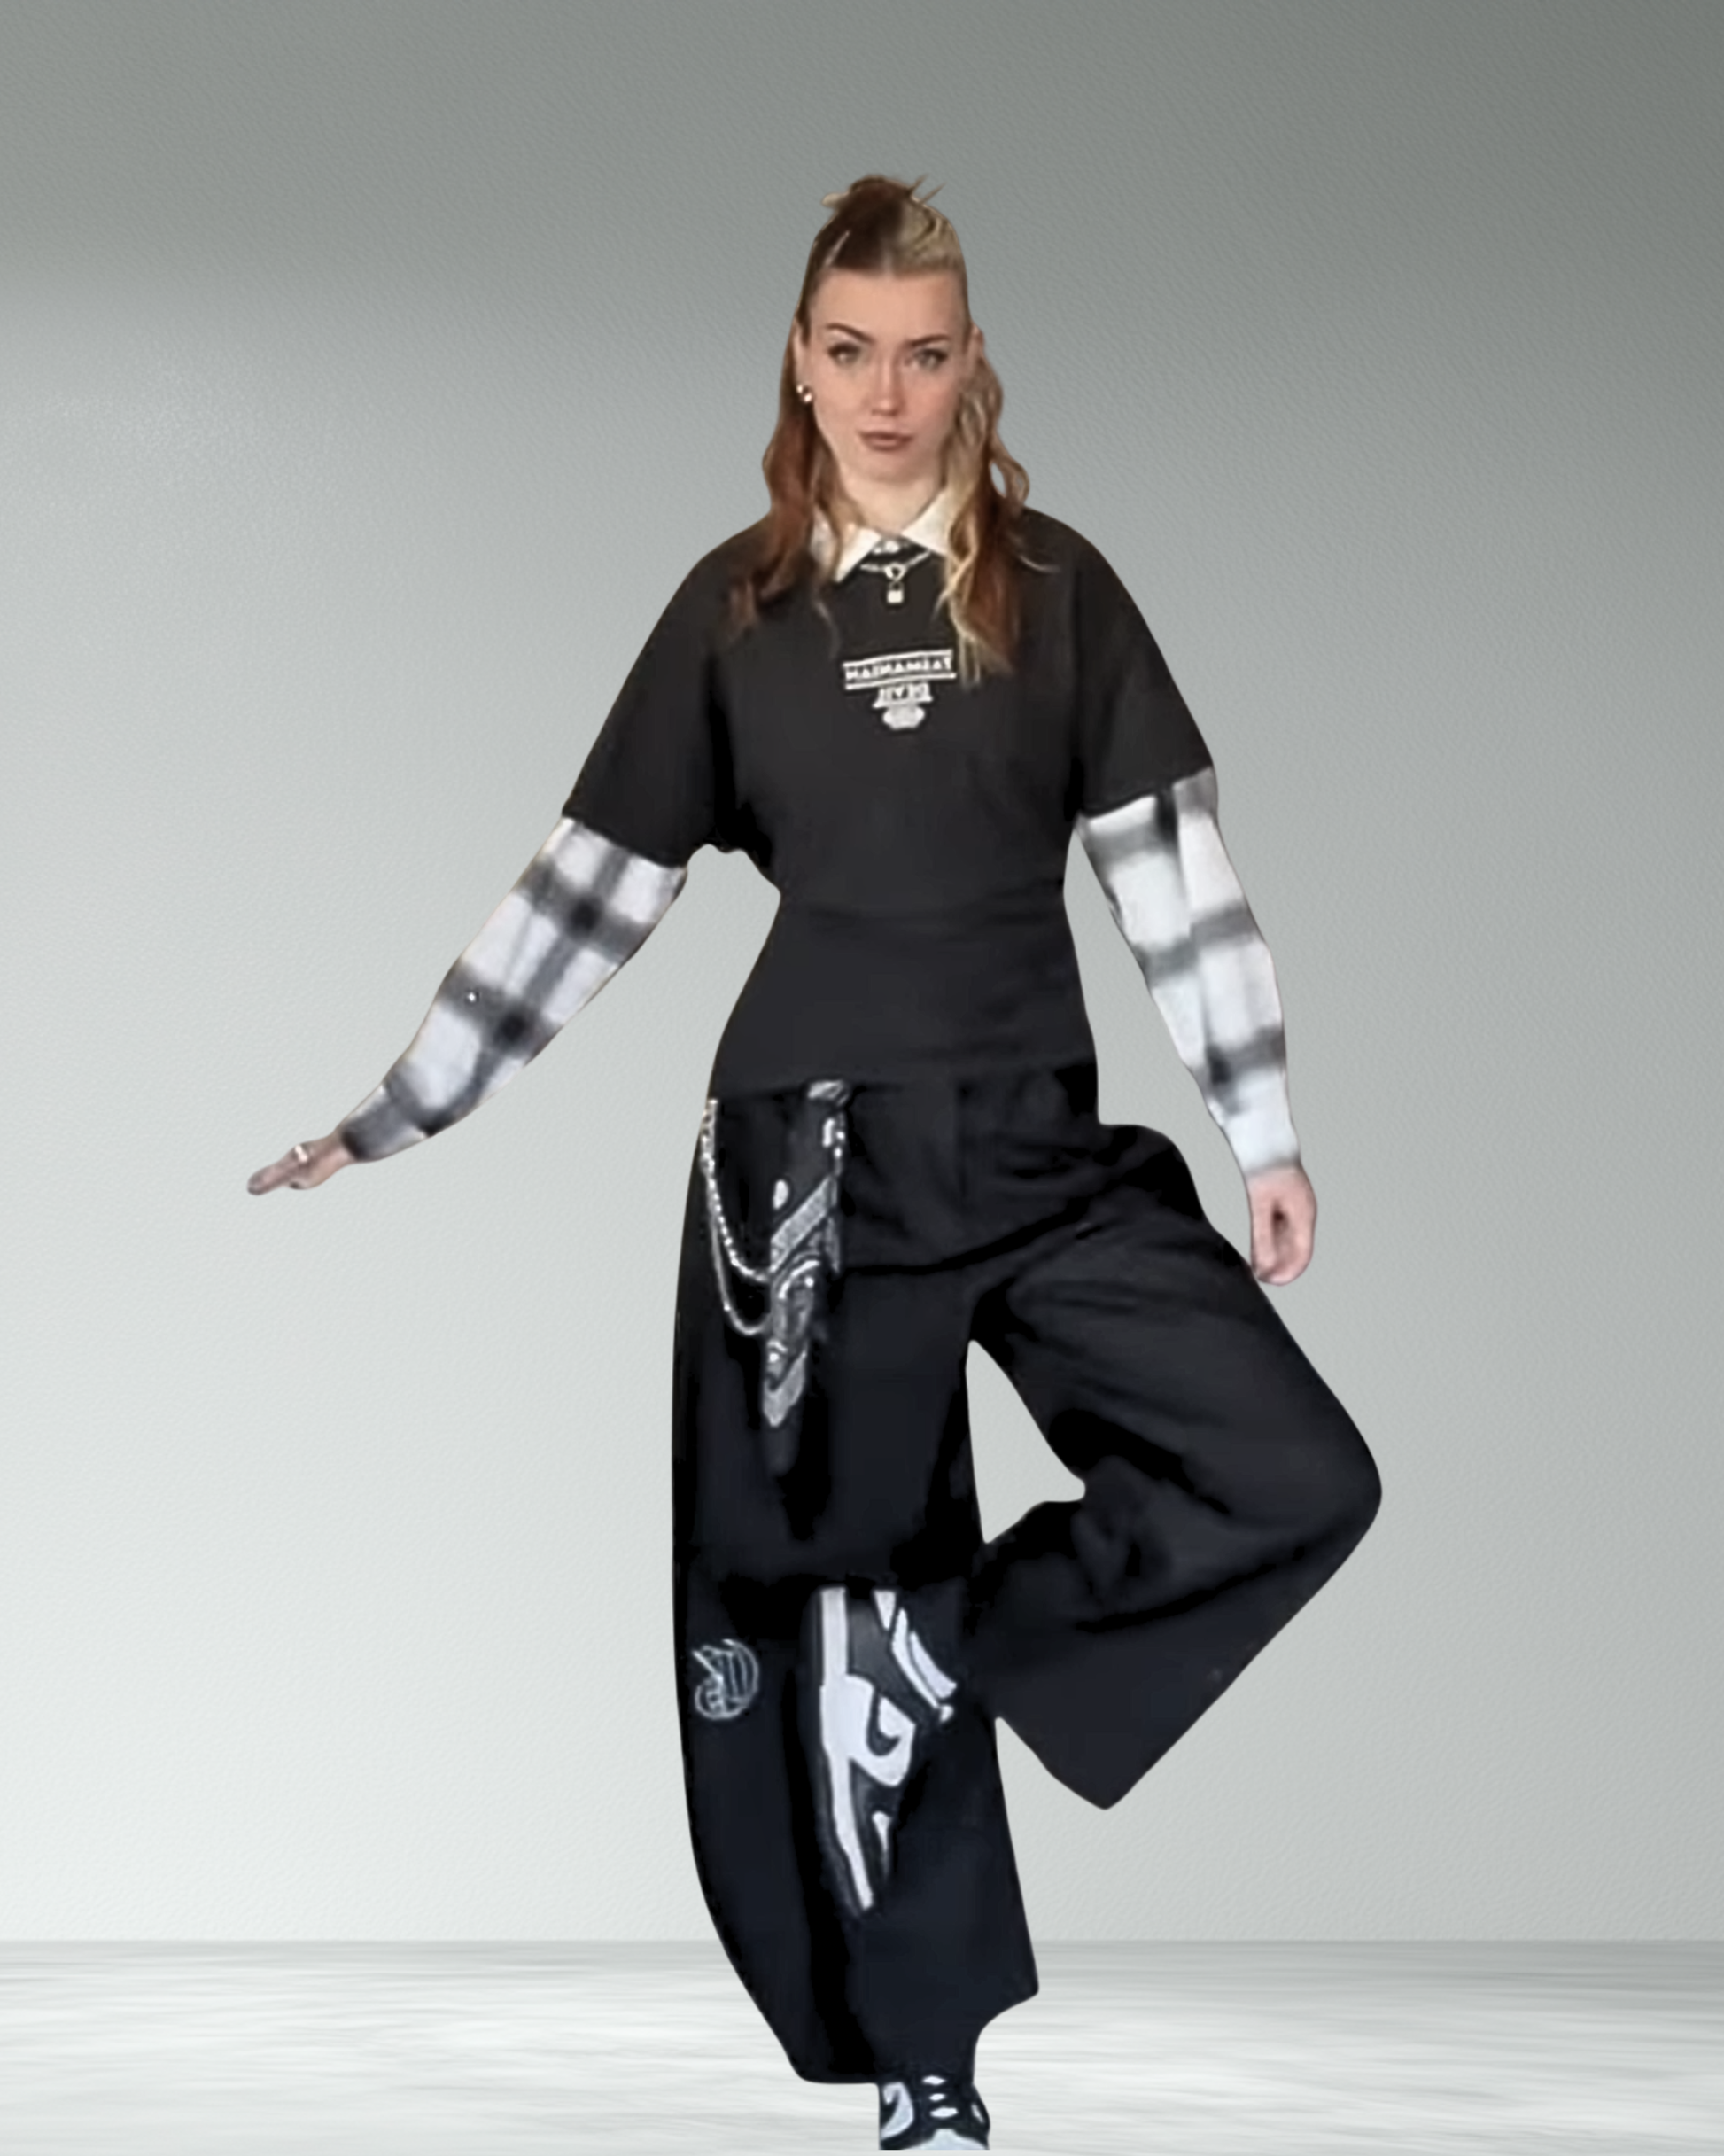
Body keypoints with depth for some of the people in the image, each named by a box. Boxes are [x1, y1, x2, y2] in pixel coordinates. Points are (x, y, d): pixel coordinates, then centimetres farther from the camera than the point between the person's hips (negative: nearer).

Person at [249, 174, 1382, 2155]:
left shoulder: (1055, 588, 3)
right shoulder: (736, 604, 3)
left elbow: (1174, 865, 3)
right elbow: (587, 891, 5)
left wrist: (1267, 1135, 0)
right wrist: (387, 1123, 3)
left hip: (1042, 1150, 1)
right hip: (809, 1159, -1)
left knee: (1303, 1483, -15)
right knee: (828, 1596, 4)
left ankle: (935, 1642, 0)